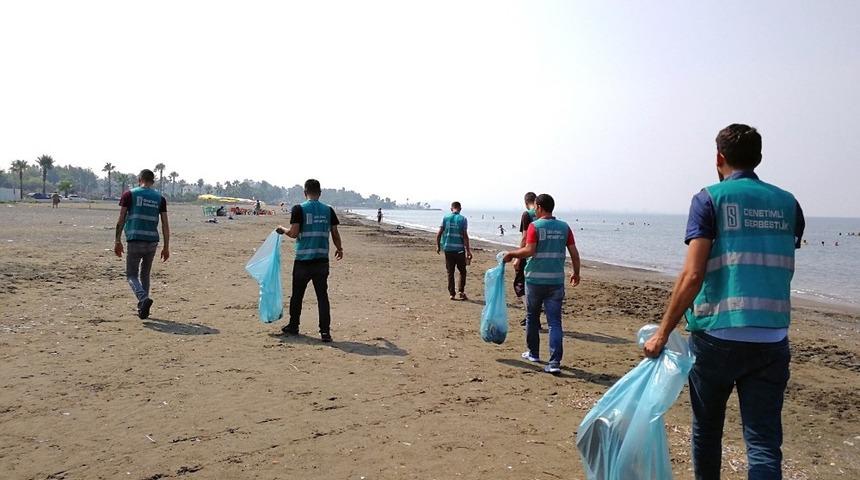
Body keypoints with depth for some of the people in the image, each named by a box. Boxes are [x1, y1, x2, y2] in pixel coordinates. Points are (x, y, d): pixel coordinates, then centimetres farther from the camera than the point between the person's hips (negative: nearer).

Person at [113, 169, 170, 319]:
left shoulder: (129, 194, 2)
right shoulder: (160, 198, 8)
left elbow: (121, 220, -3)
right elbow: (165, 225, 5)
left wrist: (118, 241, 3)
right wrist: (166, 247, 8)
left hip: (135, 241, -3)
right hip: (152, 242, 3)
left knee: (131, 275, 6)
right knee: (145, 274, 17)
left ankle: (144, 298, -20)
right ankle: (142, 309, 17)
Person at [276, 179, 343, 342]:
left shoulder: (299, 209, -6)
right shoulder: (328, 210, 4)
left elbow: (294, 233, -11)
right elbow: (335, 234, 7)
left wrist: (283, 229, 10)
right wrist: (339, 248, 25)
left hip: (303, 260, -2)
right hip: (322, 260, 2)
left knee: (297, 294, 13)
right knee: (322, 295, 4)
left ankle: (293, 326, 27)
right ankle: (325, 331, -1)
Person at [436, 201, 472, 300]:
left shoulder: (446, 218, 3)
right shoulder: (463, 219, -3)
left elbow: (439, 234, -1)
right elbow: (465, 236, -8)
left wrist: (438, 246, 11)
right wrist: (468, 251, -6)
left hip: (448, 248, 2)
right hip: (459, 249, -2)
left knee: (450, 272, 9)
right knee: (462, 271, 12)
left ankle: (452, 294, 9)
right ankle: (461, 291, 0)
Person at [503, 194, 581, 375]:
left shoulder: (535, 226, -7)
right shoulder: (564, 227, 6)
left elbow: (529, 250, -17)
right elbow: (574, 253, 6)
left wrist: (512, 254, -1)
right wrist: (576, 273, 18)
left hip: (535, 279, -3)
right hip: (556, 280, 3)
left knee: (532, 317, 16)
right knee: (555, 321, 2)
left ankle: (533, 353, 30)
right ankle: (555, 362, -7)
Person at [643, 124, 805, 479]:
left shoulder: (710, 199, -5)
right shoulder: (788, 203, 9)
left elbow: (692, 276, -13)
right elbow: (780, 272, 17)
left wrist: (662, 334, -9)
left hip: (717, 335, -3)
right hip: (772, 340, 3)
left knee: (707, 427, 17)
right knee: (764, 442, 4)